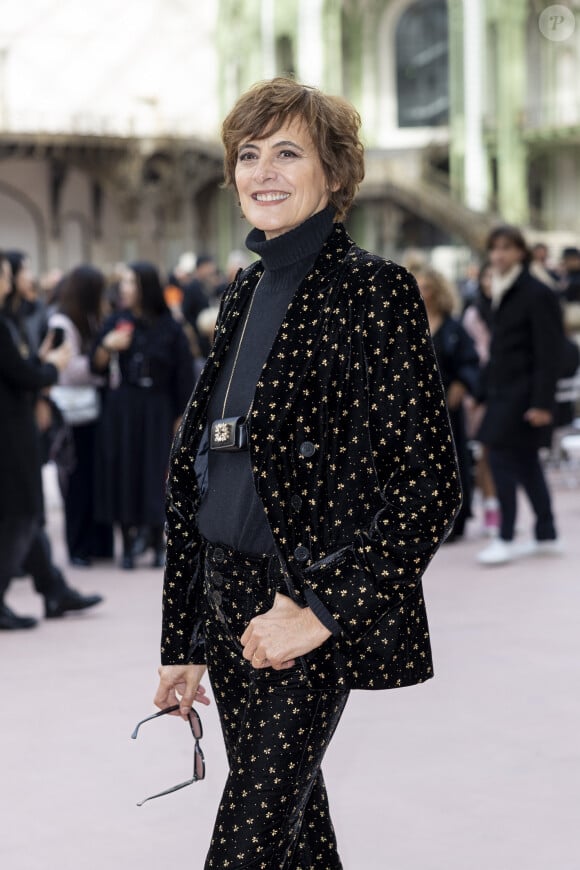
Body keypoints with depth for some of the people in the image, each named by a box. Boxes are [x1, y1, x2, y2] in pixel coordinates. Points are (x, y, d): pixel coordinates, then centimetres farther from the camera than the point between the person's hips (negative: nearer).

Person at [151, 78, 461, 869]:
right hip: (228, 603, 7)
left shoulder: (372, 291, -10)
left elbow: (430, 483, -14)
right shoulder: (245, 295, 12)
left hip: (308, 603, -7)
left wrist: (322, 610, -18)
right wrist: (185, 642, 14)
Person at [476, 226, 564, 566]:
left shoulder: (537, 294, -13)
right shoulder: (503, 293, 13)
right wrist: (485, 392, 16)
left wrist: (542, 402, -21)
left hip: (523, 393, -9)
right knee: (525, 462, 11)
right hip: (505, 391, 9)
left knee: (503, 458, -10)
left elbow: (548, 354, -16)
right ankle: (547, 537, 19)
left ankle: (506, 540, -4)